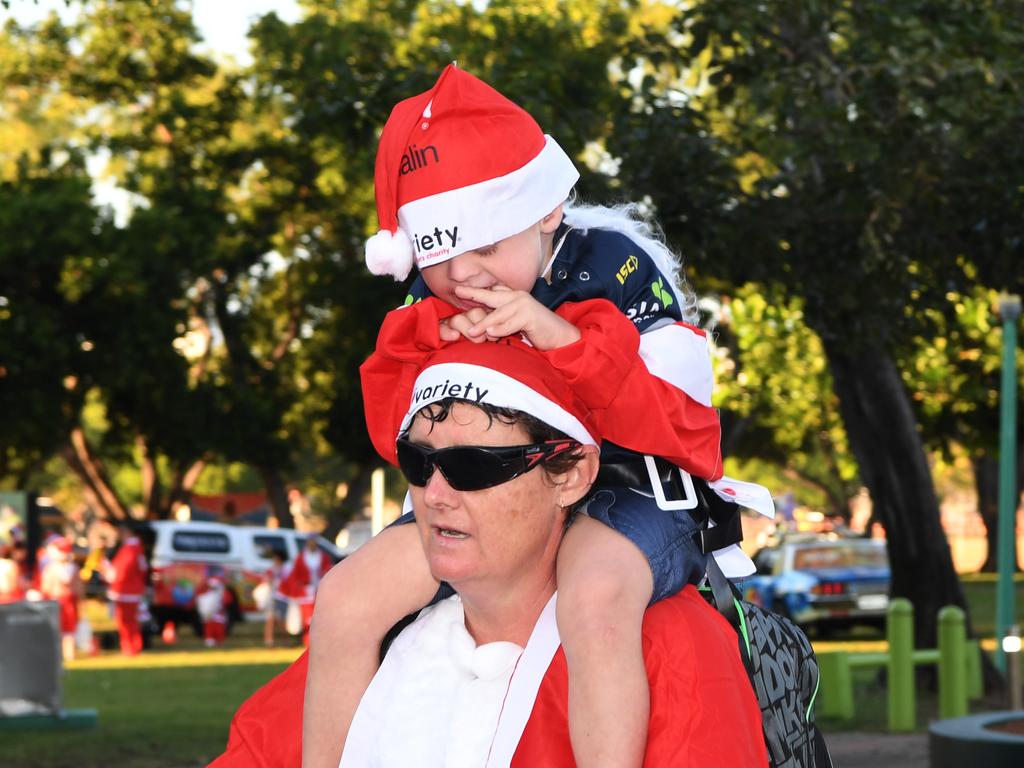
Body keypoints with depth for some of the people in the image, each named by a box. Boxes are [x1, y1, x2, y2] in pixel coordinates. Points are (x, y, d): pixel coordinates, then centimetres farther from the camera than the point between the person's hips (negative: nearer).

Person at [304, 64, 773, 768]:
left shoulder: (617, 267, -13)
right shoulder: (434, 302, 3)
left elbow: (685, 429, -19)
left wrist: (561, 339, -30)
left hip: (629, 493, -6)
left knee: (593, 599, -39)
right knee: (347, 597, -12)